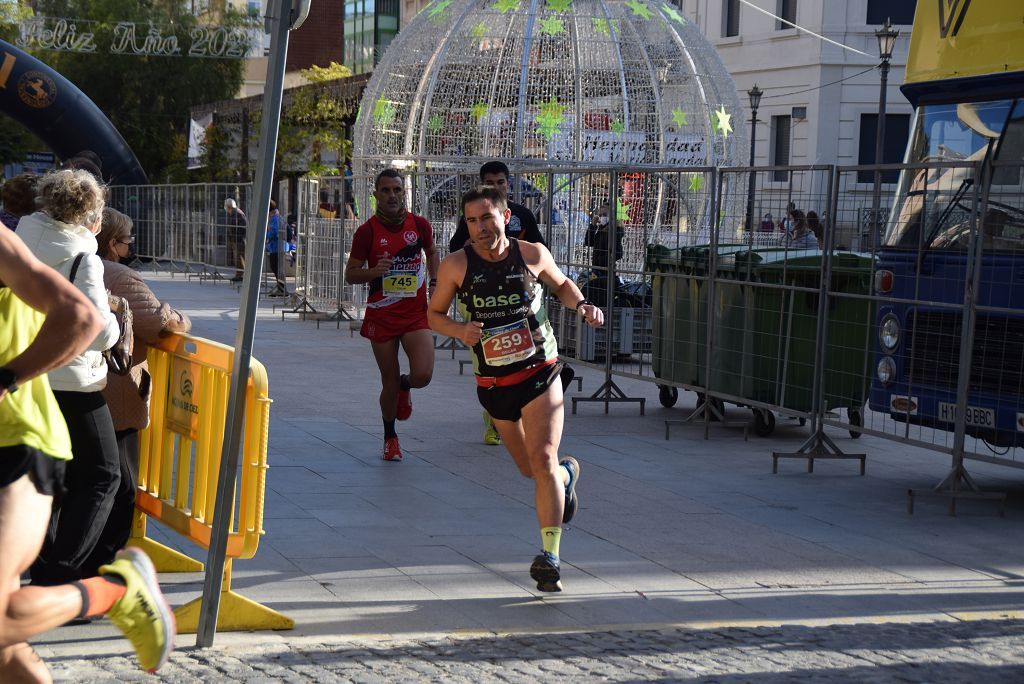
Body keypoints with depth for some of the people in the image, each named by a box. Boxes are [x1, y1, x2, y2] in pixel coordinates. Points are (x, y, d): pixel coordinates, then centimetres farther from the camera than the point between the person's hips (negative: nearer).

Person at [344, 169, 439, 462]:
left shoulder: (420, 225, 0)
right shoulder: (367, 231, -6)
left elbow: (431, 252, 21)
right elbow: (350, 274, -1)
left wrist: (435, 282, 7)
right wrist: (374, 271, -21)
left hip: (416, 314, 1)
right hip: (381, 315, -1)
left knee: (423, 374, -17)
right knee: (389, 382, 5)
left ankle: (404, 386, 22)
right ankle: (390, 438, 29)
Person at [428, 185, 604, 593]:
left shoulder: (532, 254, -4)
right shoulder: (456, 265, -8)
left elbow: (560, 284, 16)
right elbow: (433, 314, 5)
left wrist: (581, 304, -5)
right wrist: (459, 331, -16)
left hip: (540, 373, -2)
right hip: (494, 384, 2)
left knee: (542, 460, -17)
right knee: (530, 469, 14)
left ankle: (549, 556, -18)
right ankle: (567, 474, 50)